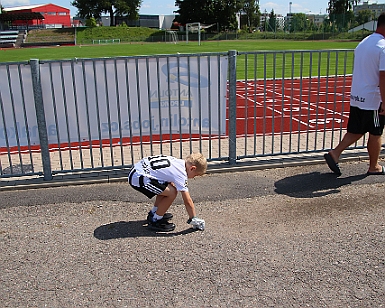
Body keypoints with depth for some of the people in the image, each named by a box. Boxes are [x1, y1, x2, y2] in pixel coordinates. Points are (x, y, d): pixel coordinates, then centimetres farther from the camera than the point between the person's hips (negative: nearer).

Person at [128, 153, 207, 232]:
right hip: (138, 178, -10)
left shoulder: (179, 162, 9)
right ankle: (155, 221, 3)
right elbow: (187, 201, -12)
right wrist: (194, 219, -2)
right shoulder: (181, 174, -16)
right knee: (171, 192, -13)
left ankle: (153, 213, 31)